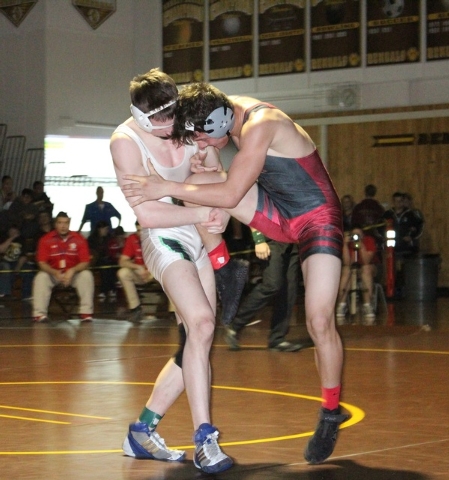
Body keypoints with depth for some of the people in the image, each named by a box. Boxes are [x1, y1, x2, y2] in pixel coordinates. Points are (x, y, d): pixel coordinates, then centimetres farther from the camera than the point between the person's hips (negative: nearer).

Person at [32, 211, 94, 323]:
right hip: (53, 273, 0)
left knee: (86, 275, -27)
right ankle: (39, 313, -29)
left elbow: (85, 262, -11)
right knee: (41, 277, -29)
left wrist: (72, 271, -30)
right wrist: (55, 273, -31)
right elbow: (42, 263, -13)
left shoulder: (79, 239, -8)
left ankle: (86, 313, -26)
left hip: (74, 273, 0)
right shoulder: (46, 240, -9)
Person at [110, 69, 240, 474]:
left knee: (195, 346, 1)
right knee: (201, 324, -27)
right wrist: (202, 214, -17)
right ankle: (205, 442, -26)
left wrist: (220, 215, -6)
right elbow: (147, 214, -21)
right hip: (164, 240, -6)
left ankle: (143, 432, 13)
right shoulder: (126, 141, -17)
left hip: (200, 241, 6)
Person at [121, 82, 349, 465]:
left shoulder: (259, 126, -28)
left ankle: (330, 414, 2)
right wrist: (195, 163, -7)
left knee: (320, 322, -15)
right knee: (200, 179, -12)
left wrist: (167, 188, -26)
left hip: (318, 218, -7)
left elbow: (230, 195, -29)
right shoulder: (229, 110, -5)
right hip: (279, 214, 8)